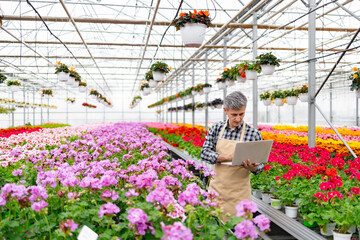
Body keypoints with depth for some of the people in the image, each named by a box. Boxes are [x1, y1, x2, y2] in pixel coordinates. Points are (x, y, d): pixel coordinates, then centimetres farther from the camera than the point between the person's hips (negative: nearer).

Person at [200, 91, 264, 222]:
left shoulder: (253, 133, -6)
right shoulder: (216, 128, 1)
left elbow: (261, 164, 0)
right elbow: (204, 153, -6)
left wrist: (252, 168, -23)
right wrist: (227, 157, -21)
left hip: (239, 192, -2)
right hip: (216, 188, 2)